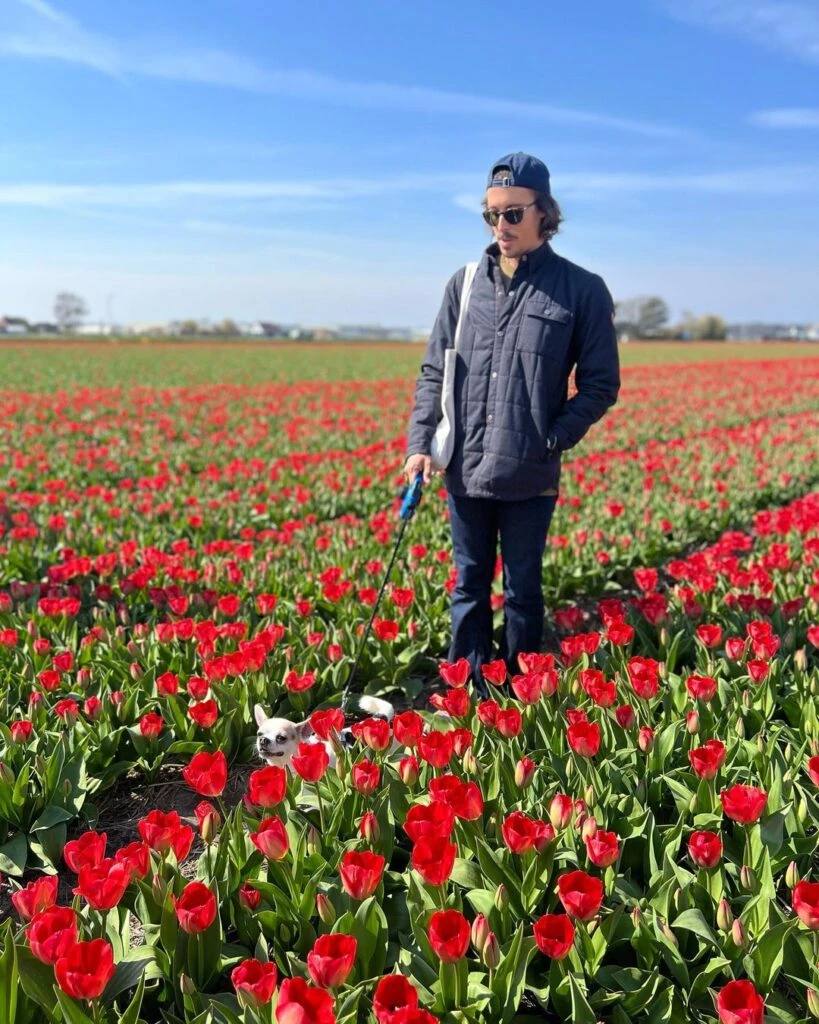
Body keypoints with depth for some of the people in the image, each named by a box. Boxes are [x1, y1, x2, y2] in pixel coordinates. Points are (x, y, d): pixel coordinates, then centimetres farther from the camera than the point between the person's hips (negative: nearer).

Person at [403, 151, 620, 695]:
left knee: (523, 592, 11)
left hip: (530, 477, -3)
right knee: (469, 589, 14)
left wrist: (552, 439, -11)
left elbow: (601, 384, 0)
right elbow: (434, 371, 8)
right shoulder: (466, 283, 7)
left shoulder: (582, 289, -2)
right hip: (464, 470, 3)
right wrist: (421, 442, -2)